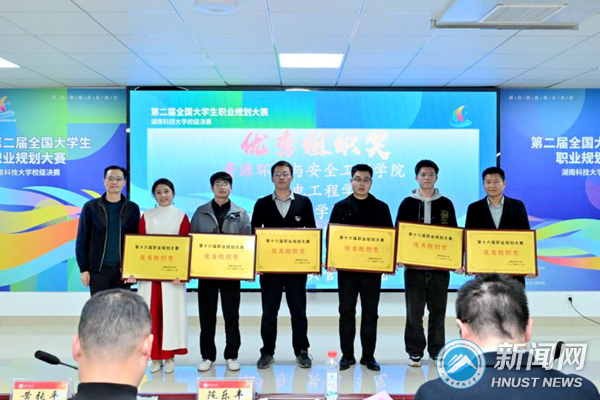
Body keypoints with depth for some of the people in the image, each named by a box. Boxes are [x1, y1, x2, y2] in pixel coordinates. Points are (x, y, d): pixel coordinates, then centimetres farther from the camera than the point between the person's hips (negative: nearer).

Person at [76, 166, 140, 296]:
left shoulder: (132, 208, 5)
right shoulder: (90, 207, 2)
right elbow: (82, 240, 3)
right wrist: (83, 268, -2)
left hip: (123, 269, 1)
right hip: (98, 269, -1)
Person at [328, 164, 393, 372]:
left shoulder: (381, 207, 6)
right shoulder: (341, 207, 6)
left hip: (372, 269, 0)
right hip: (346, 268, 0)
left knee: (370, 313, 6)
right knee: (346, 312, 6)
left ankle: (368, 356, 17)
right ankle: (347, 355, 17)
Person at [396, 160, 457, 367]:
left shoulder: (446, 204, 7)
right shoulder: (408, 203, 5)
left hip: (440, 266, 1)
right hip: (414, 266, -1)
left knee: (438, 311, 8)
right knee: (414, 311, 4)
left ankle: (436, 351, 21)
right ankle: (415, 352, 15)